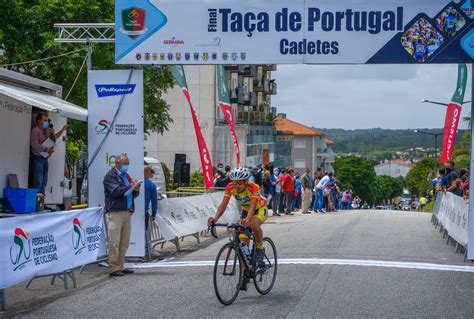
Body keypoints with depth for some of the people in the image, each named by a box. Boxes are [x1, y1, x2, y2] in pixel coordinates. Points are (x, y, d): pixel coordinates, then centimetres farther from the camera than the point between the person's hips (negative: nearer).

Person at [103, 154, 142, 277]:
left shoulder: (126, 176, 24)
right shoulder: (110, 176, -1)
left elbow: (134, 194, 25)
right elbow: (115, 191, -16)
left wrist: (136, 189, 2)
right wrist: (130, 186, -20)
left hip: (127, 213, 8)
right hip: (115, 213, -8)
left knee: (124, 242, 6)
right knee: (114, 242, -8)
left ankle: (120, 266, 13)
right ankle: (113, 268, -6)